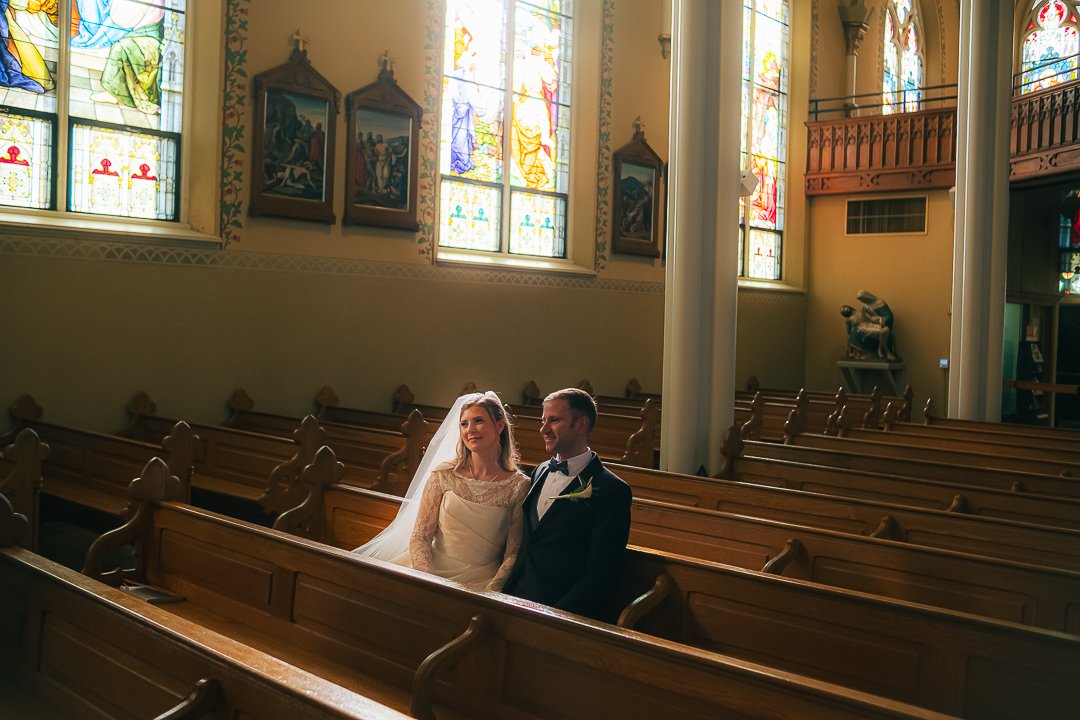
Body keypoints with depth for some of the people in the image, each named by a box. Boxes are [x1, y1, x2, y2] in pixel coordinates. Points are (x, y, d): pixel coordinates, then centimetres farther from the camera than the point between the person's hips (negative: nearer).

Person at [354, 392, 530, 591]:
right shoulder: (443, 474, 2)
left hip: (479, 582, -2)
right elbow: (419, 537, 2)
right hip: (432, 570, 2)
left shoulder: (519, 486, -2)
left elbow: (514, 554, -1)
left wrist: (488, 593, -17)